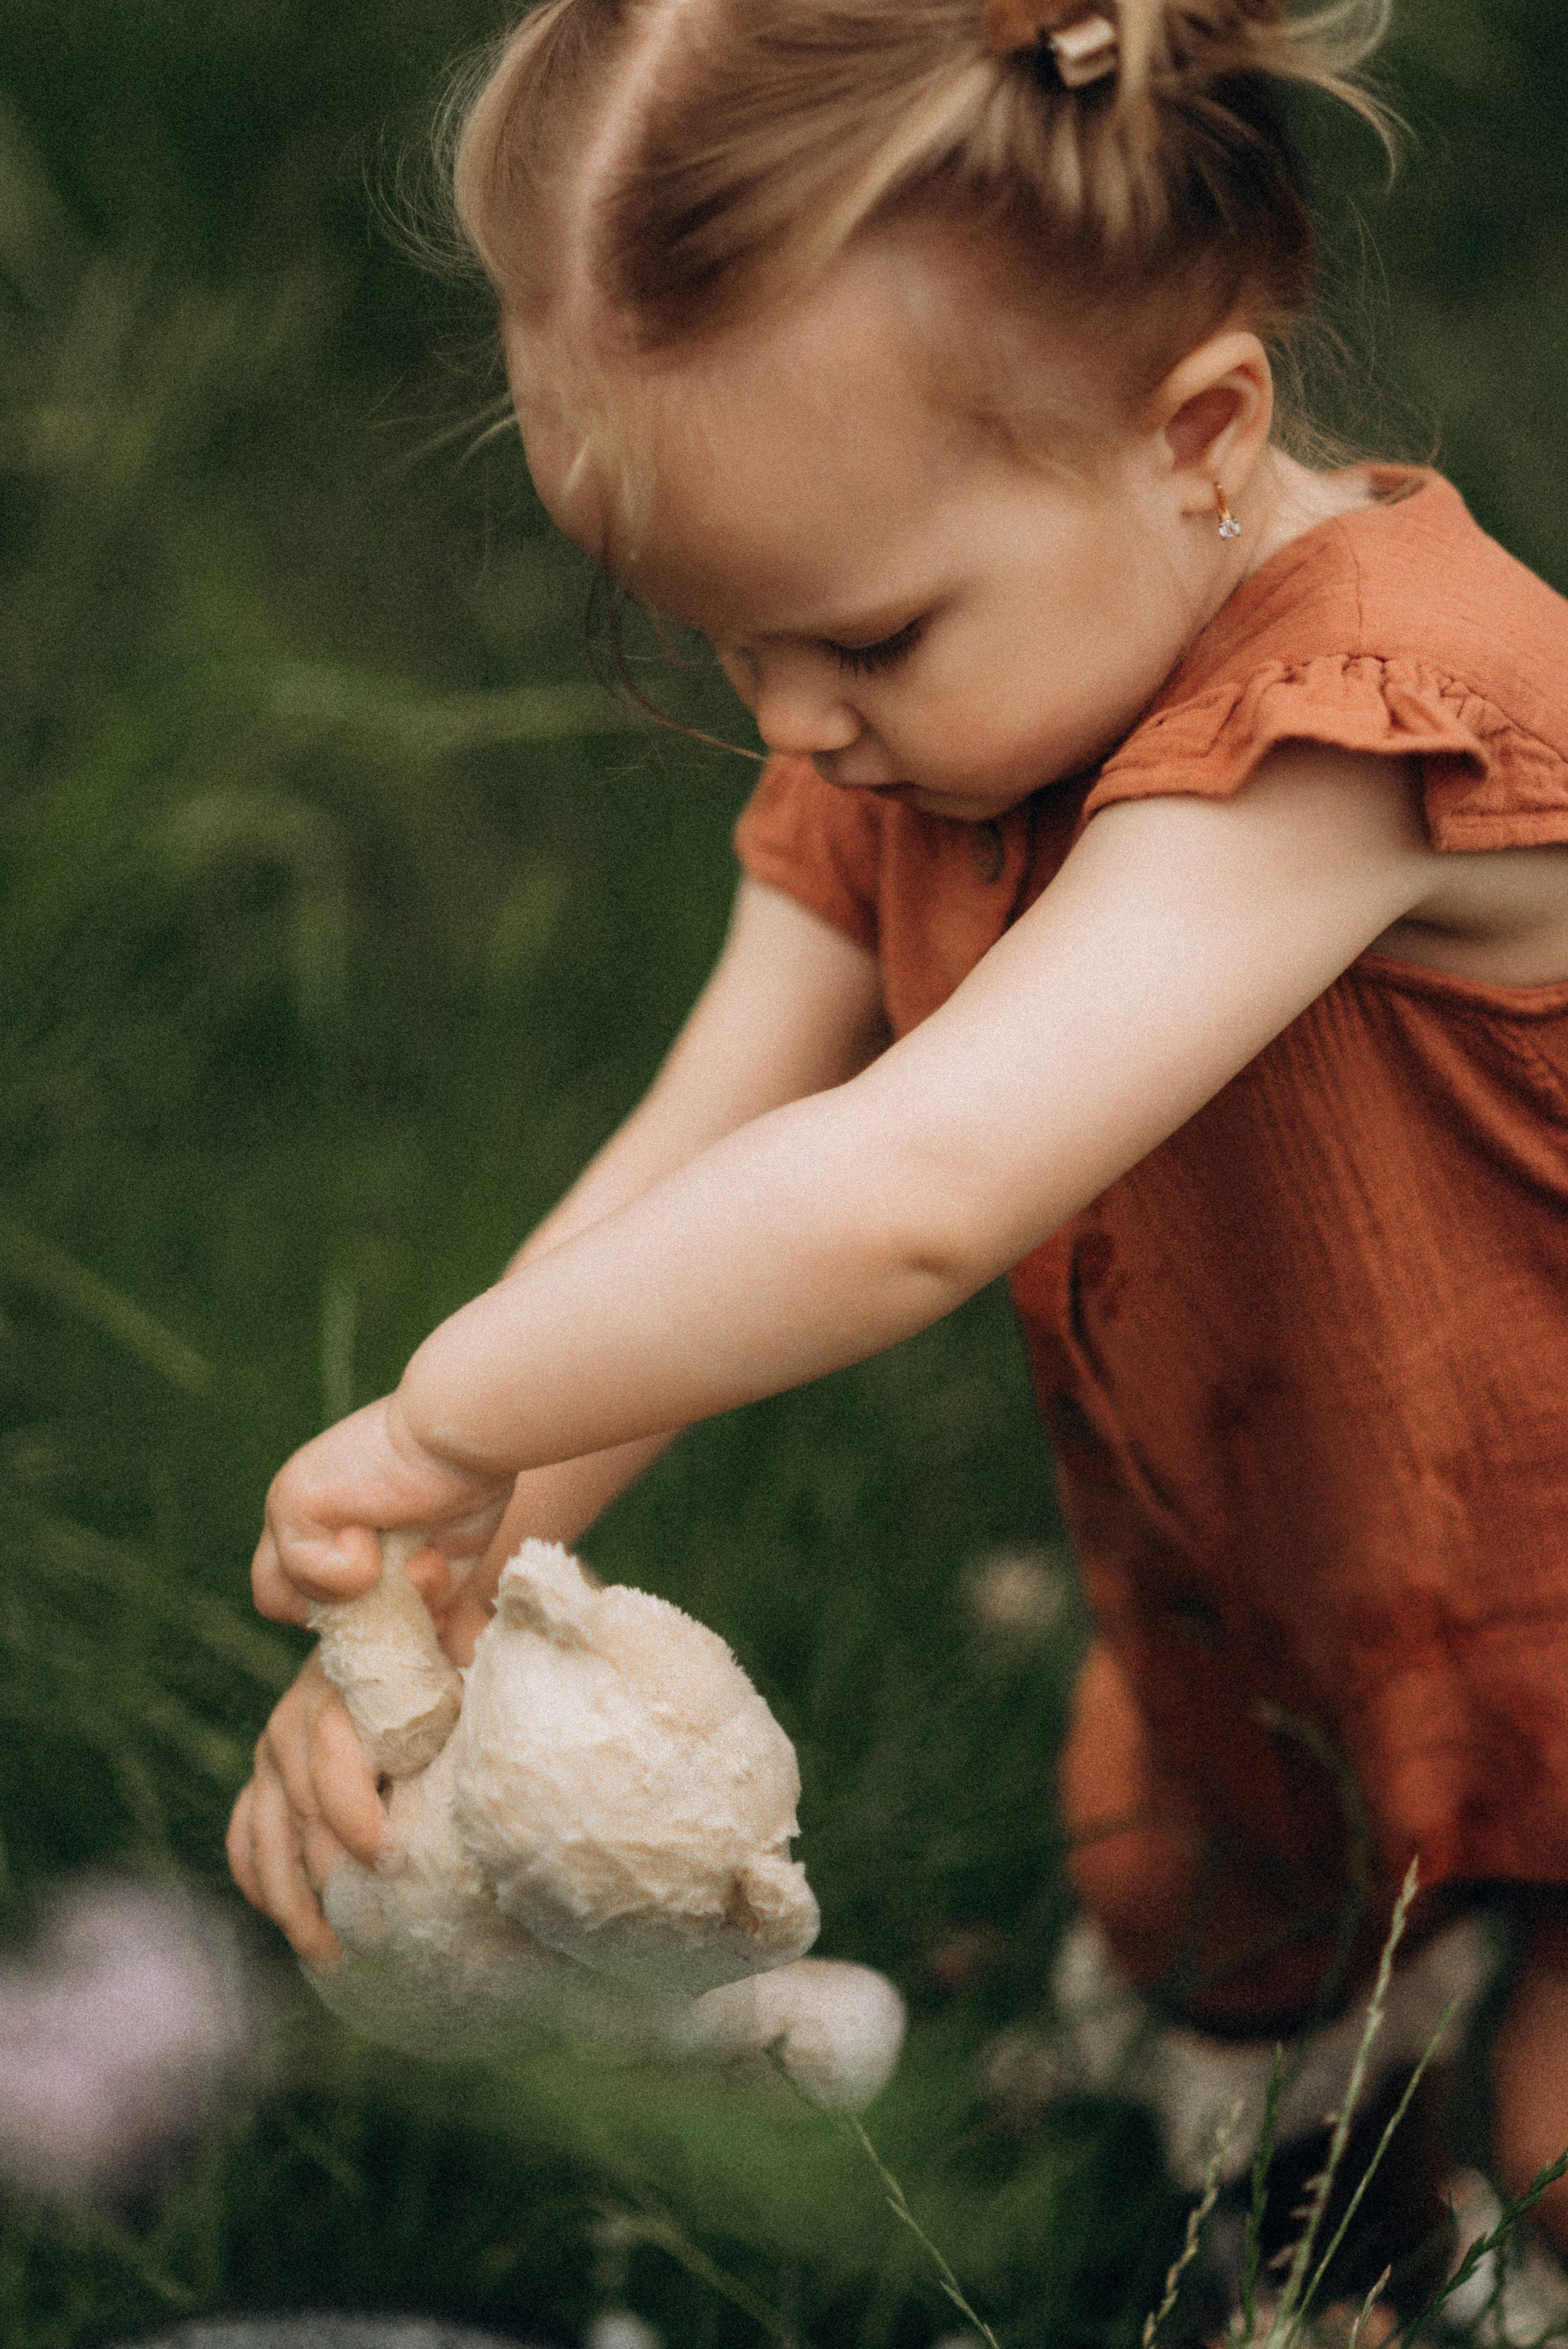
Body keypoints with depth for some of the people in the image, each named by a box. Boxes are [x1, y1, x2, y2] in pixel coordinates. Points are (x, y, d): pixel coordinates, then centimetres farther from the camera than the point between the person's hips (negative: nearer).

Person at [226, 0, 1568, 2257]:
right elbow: (679, 1182, -18)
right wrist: (427, 1593, -31)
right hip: (1253, 1588, 7)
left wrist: (446, 1419, -40)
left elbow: (902, 1194, -52)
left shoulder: (1352, 715, -41)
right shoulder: (894, 737, -13)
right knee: (1192, 1939, 22)